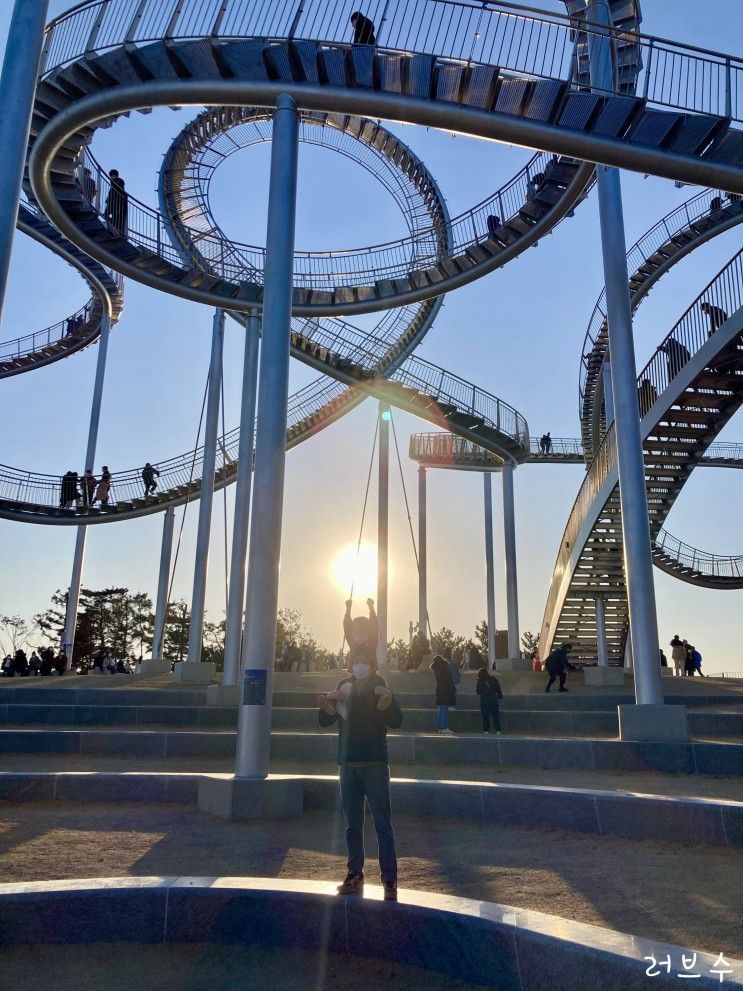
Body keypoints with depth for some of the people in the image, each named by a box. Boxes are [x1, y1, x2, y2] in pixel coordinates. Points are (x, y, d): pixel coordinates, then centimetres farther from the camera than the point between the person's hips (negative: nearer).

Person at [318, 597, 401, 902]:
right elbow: (325, 721, 7)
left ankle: (389, 879, 1)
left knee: (382, 823, -4)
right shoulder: (343, 687, 8)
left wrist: (389, 701, -34)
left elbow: (396, 722, -14)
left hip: (374, 763, -4)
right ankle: (355, 873, 23)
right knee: (352, 823, 12)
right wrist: (327, 705, -15)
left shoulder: (381, 686, -3)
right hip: (348, 763, 4)